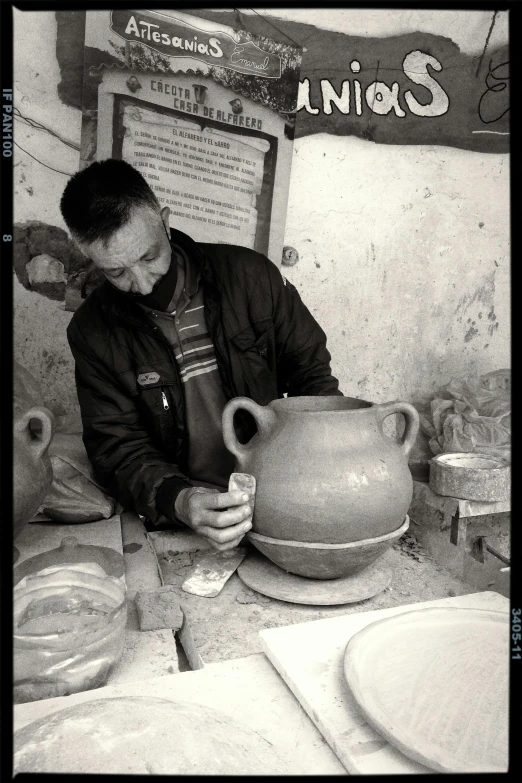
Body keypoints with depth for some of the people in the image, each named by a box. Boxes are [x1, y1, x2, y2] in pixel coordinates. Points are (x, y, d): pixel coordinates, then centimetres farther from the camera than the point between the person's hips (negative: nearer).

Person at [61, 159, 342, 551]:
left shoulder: (248, 273, -2)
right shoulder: (92, 331, -1)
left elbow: (310, 368, 7)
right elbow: (117, 448, -4)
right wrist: (178, 500, -24)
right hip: (173, 526, 0)